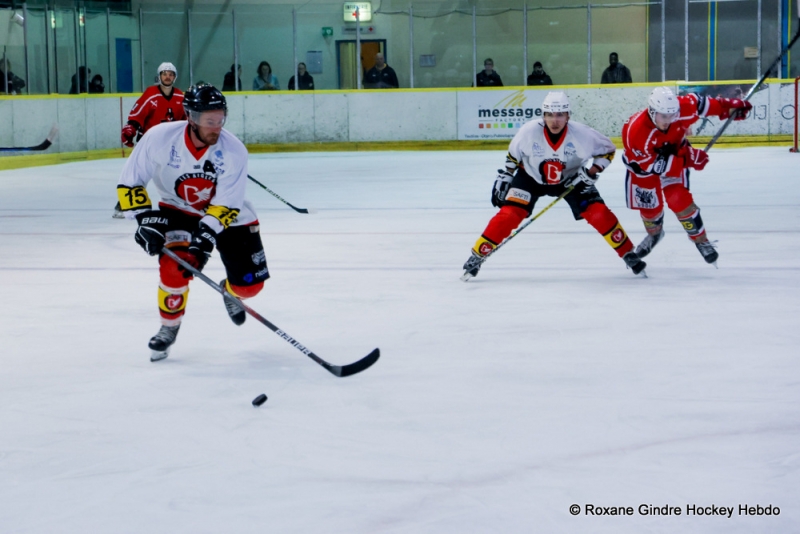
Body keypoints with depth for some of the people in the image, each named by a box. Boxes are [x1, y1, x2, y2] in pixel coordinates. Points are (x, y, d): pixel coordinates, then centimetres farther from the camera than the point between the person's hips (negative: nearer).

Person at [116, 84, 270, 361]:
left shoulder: (233, 150, -25)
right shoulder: (159, 138, -25)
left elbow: (226, 206, -25)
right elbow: (129, 184, -14)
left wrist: (205, 237, -36)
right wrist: (147, 221, -23)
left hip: (228, 214, 1)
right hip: (179, 210, -1)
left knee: (249, 283, -6)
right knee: (175, 267, -26)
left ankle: (230, 291, 34)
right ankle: (168, 328, 0)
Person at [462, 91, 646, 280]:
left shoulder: (581, 133, -28)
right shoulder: (529, 131, -27)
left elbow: (607, 149, -11)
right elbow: (513, 156, -7)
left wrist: (592, 172, -21)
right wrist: (503, 179, -5)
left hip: (571, 179, 1)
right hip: (531, 177, 0)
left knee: (599, 214, -13)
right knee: (508, 215, -18)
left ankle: (629, 254, 6)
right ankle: (476, 257, -5)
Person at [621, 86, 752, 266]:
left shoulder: (682, 108, -32)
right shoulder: (636, 131, -41)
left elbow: (699, 104, -10)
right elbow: (654, 166, -35)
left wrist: (729, 107, -7)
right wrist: (687, 159, -36)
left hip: (673, 154, 1)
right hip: (642, 163, -1)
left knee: (678, 199, -15)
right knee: (650, 205, 8)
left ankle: (701, 240, 2)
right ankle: (654, 233, 44)